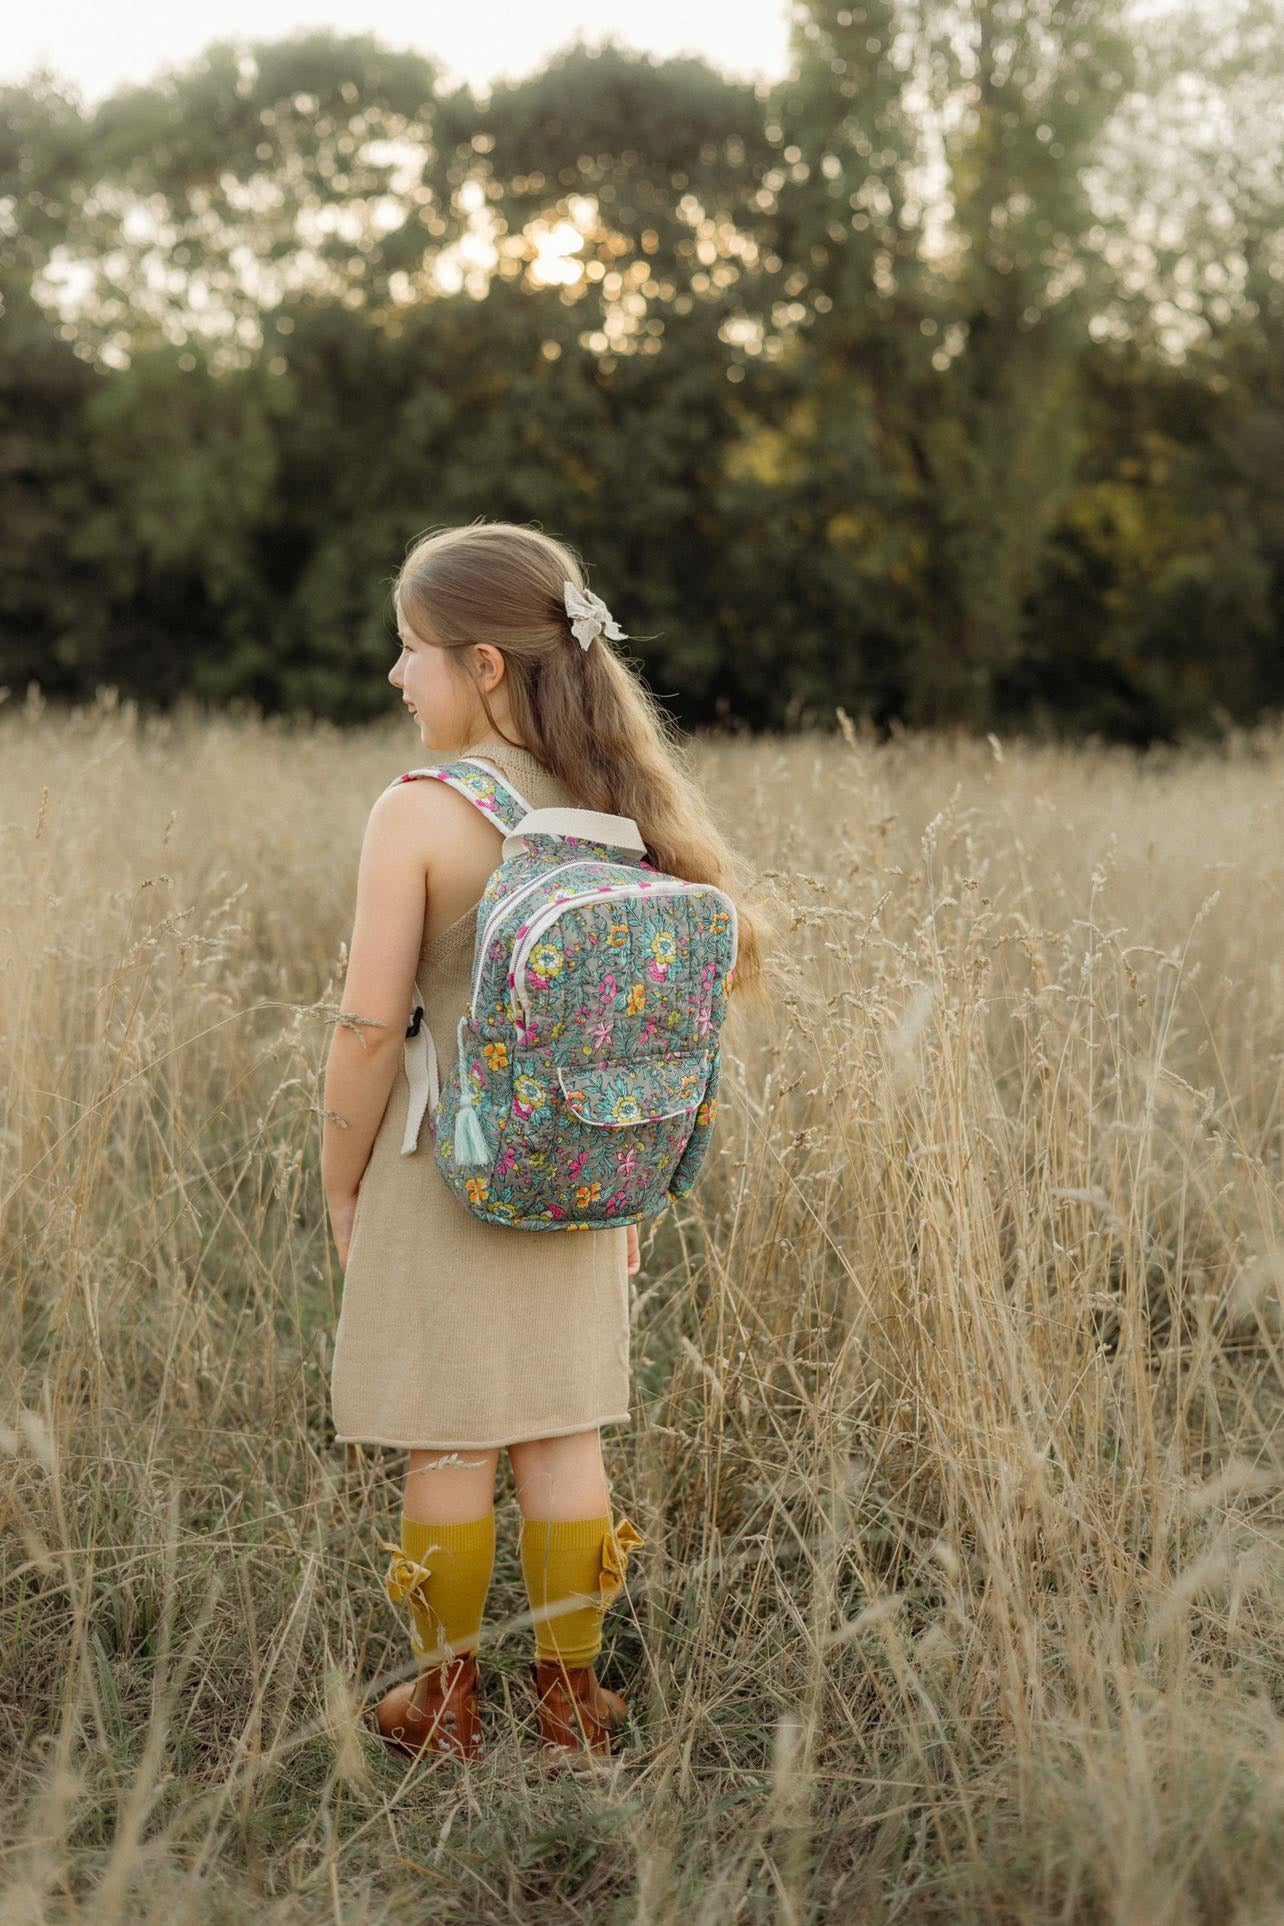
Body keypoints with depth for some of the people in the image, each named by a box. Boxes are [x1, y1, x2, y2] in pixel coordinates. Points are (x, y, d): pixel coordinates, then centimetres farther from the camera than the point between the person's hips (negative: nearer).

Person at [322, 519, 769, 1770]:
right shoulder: (619, 804, 0)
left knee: (449, 1442, 8)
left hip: (447, 1164, -5)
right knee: (563, 1430, 14)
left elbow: (371, 1029, -17)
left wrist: (341, 1187, -3)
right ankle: (571, 1705, 23)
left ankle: (446, 1706, 23)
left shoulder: (416, 814, -16)